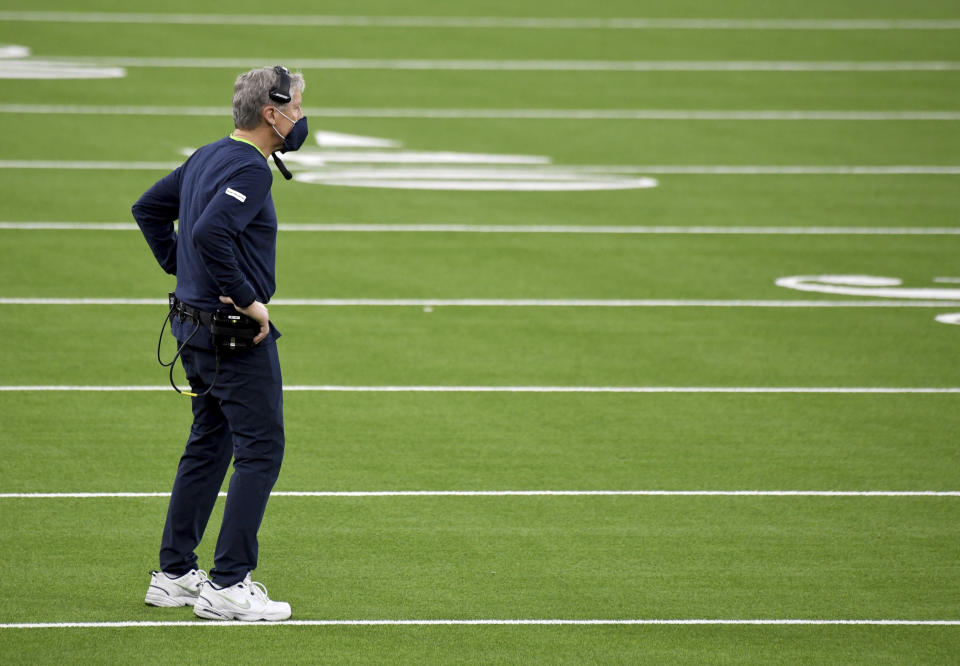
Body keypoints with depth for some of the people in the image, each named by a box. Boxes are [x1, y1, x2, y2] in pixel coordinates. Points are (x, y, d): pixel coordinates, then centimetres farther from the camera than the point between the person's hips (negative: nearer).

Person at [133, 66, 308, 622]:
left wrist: (181, 268, 19)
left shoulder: (208, 157, 13)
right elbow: (210, 233, -32)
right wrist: (247, 298, -23)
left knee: (209, 446, 17)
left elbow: (149, 208, 23)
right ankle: (228, 585, -7)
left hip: (196, 327, 10)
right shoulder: (249, 168, -18)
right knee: (261, 450, -5)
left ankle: (175, 574, 21)